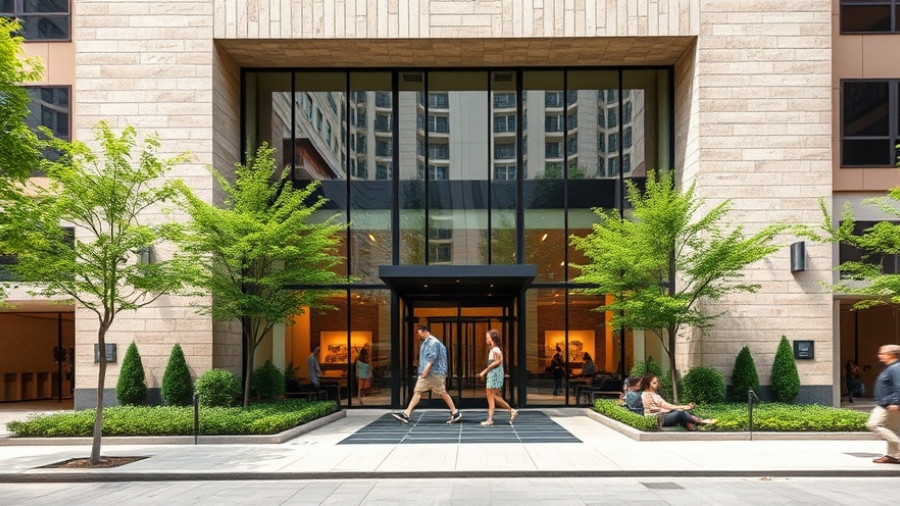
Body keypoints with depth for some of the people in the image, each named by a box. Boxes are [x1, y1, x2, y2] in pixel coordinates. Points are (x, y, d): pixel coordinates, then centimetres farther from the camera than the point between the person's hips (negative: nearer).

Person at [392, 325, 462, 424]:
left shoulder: (434, 342, -11)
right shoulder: (424, 343, 17)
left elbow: (432, 358, -20)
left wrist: (426, 369, -26)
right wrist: (422, 371, 18)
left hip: (435, 373, -9)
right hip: (425, 374, 9)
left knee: (443, 393, -2)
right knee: (417, 391, 0)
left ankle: (455, 413, 8)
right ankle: (406, 413, -4)